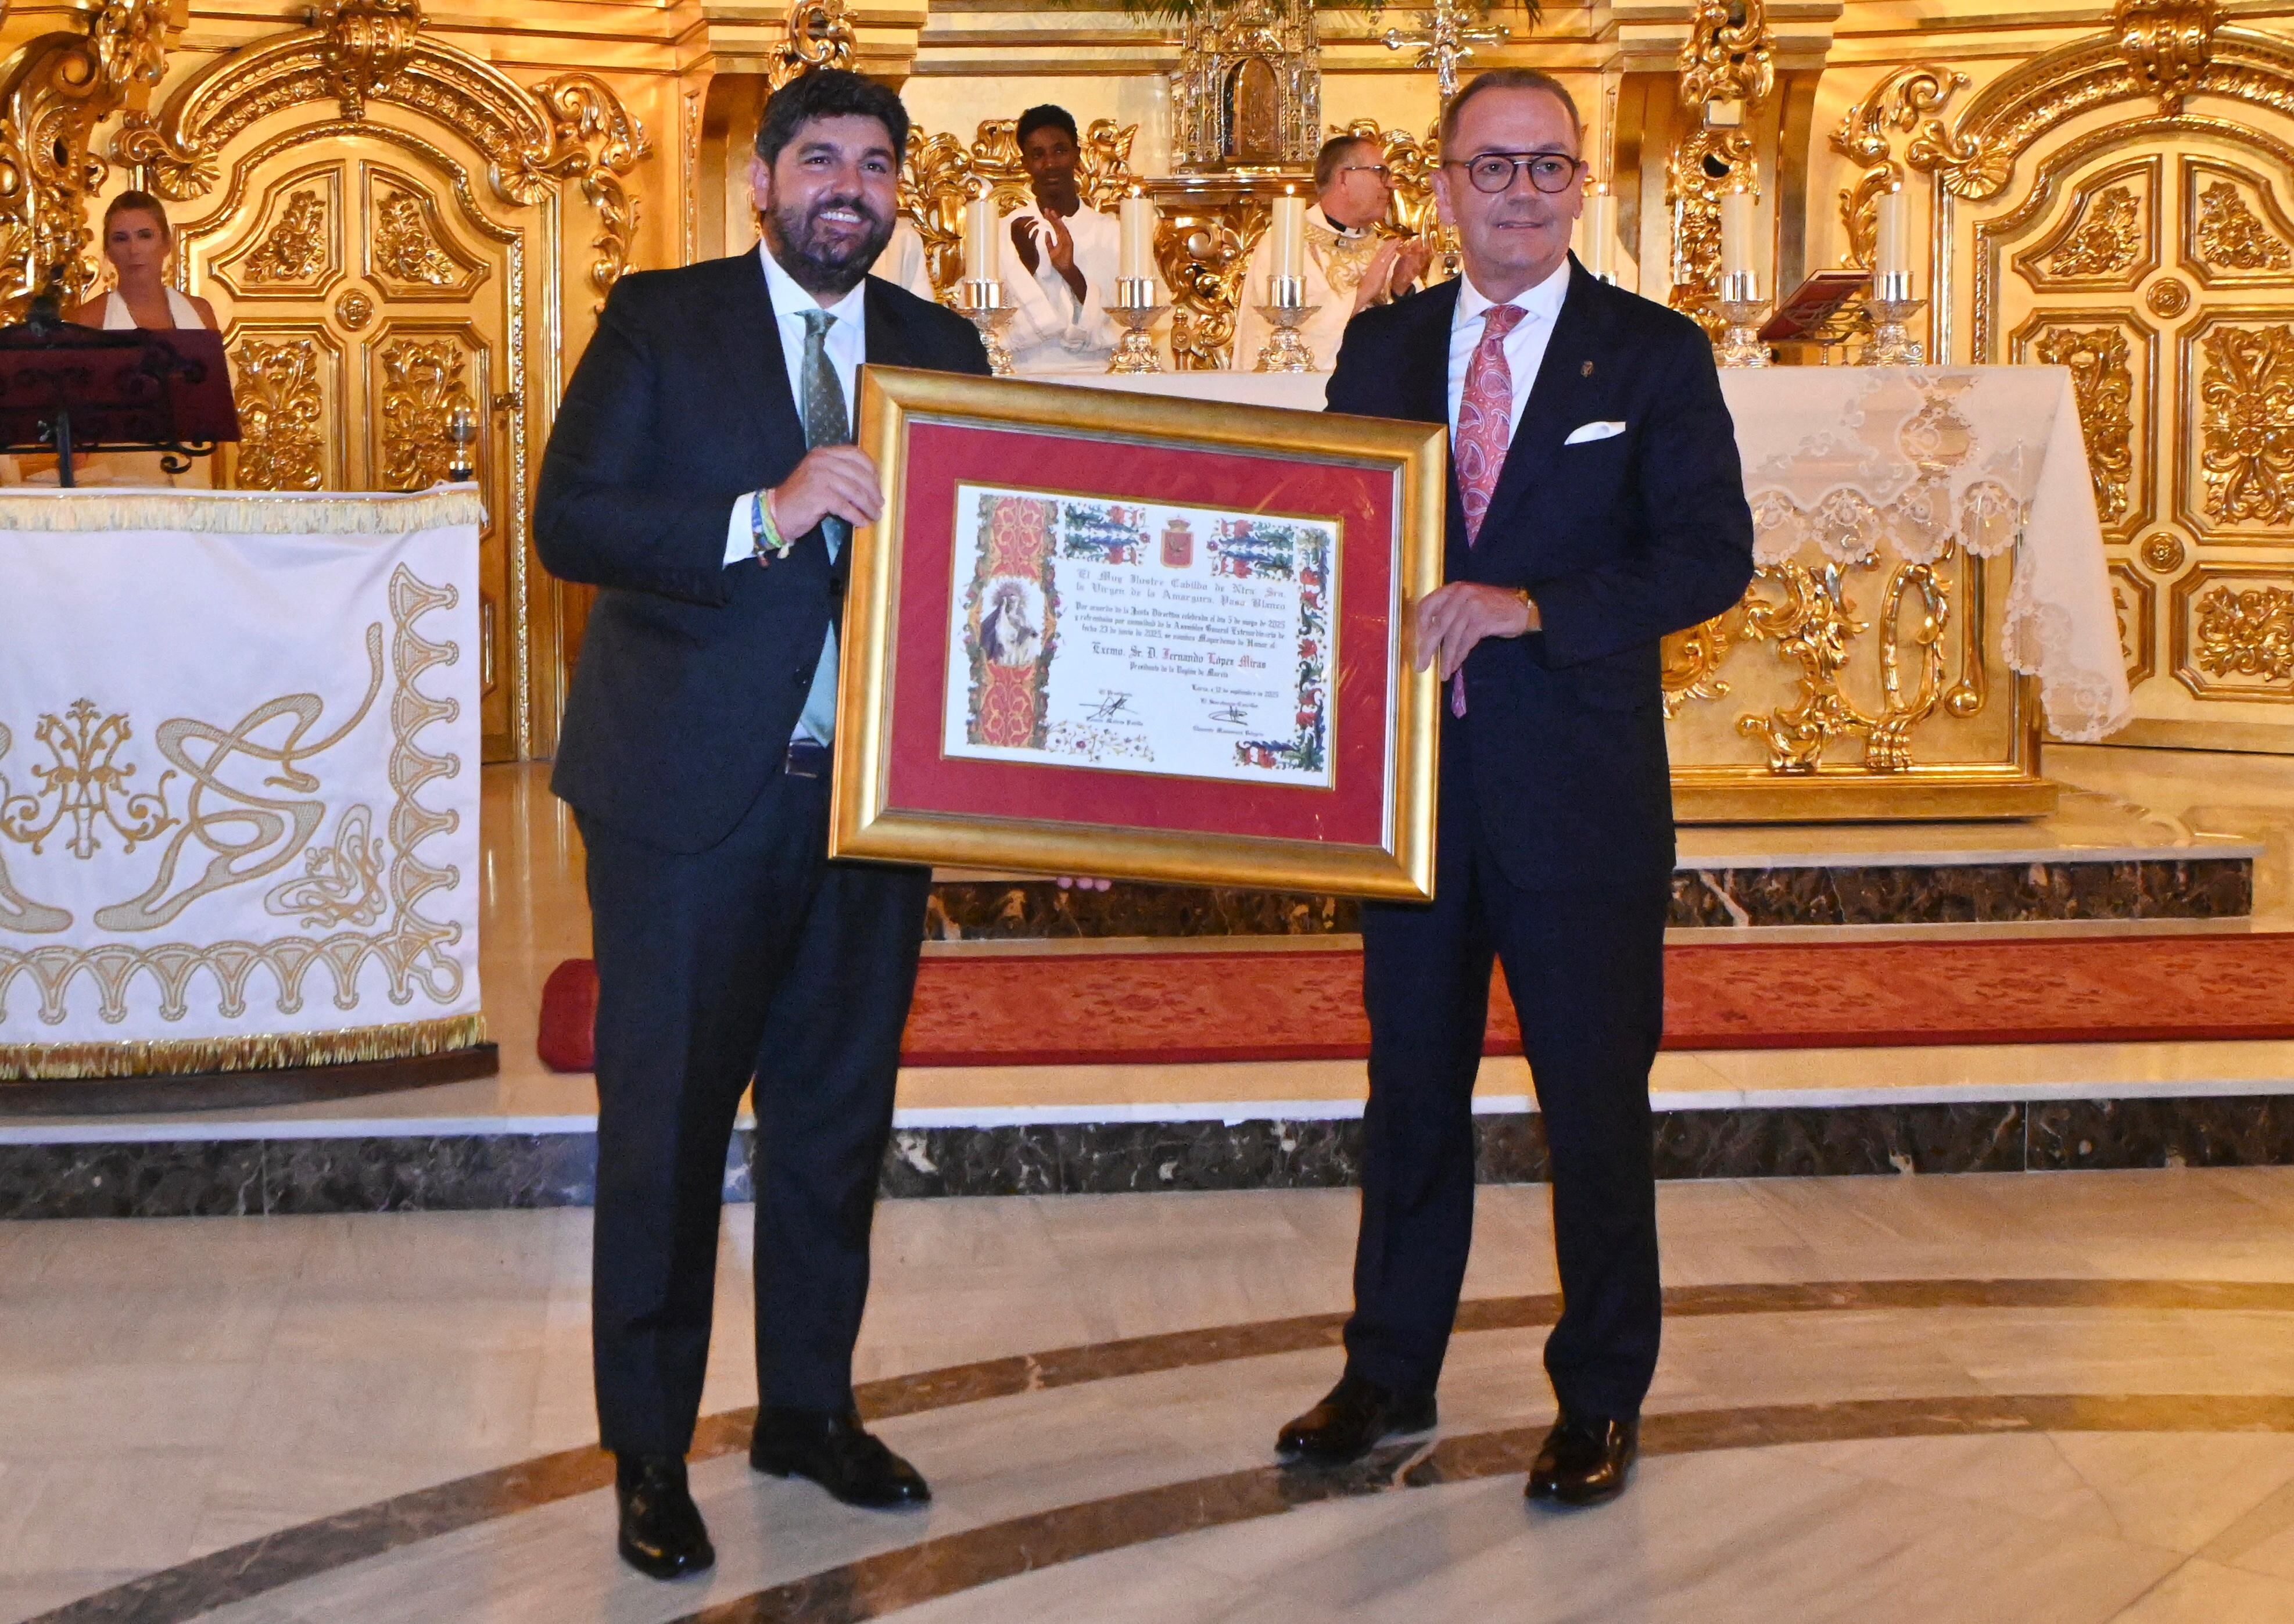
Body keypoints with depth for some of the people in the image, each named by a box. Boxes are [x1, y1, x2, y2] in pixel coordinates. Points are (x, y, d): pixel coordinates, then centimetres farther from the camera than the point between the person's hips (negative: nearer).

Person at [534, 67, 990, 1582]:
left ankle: (809, 1406, 31)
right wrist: (766, 516, -23)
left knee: (838, 1115, 14)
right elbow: (569, 520, -12)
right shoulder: (660, 321, -1)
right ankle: (650, 1453, 17)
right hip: (691, 790, -4)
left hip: (873, 791, 4)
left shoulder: (943, 349, 10)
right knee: (666, 1123, 3)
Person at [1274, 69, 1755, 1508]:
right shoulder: (1380, 348, 9)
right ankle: (1390, 1375, 28)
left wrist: (1533, 605, -22)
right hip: (1412, 780, 3)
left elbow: (1713, 555, -10)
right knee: (1412, 1093, 14)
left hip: (1582, 791, -3)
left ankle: (1602, 1401, 20)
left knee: (1597, 1107, 5)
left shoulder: (1654, 354, -1)